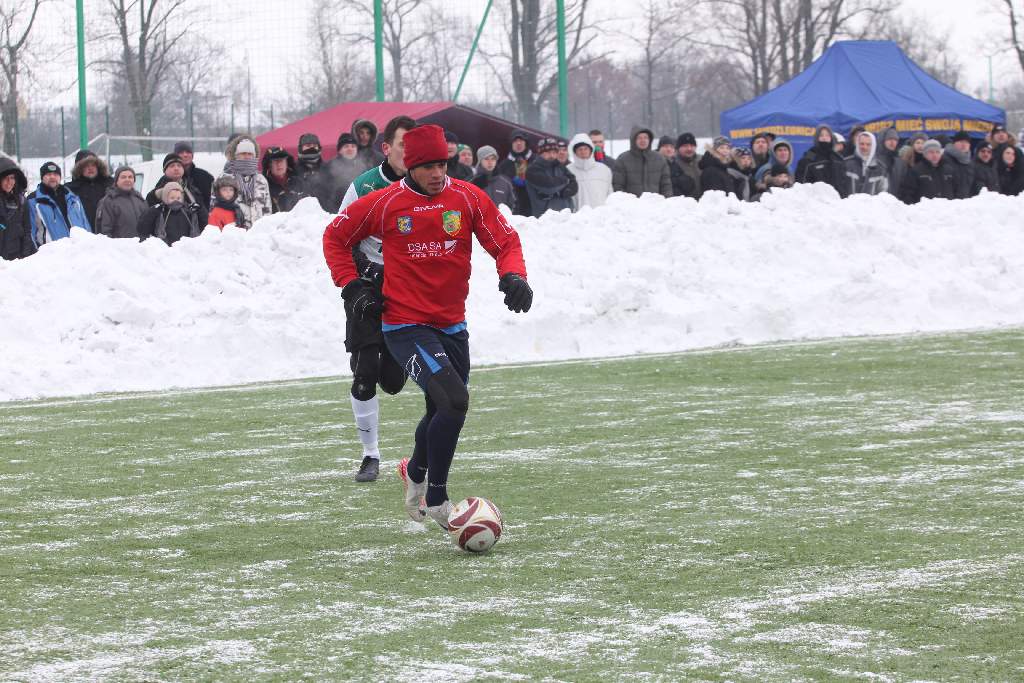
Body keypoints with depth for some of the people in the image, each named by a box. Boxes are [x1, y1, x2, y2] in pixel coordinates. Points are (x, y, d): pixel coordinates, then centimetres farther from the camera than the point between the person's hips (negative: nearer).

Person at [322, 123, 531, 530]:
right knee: (454, 401, -22)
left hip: (452, 326, 5)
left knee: (443, 412, 18)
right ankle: (436, 500, -8)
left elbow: (505, 241, 0)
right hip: (405, 325, -5)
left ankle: (416, 473, 51)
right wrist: (352, 287, -3)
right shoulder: (384, 204, -7)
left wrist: (513, 276, -20)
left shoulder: (467, 198, -2)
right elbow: (335, 237, 6)